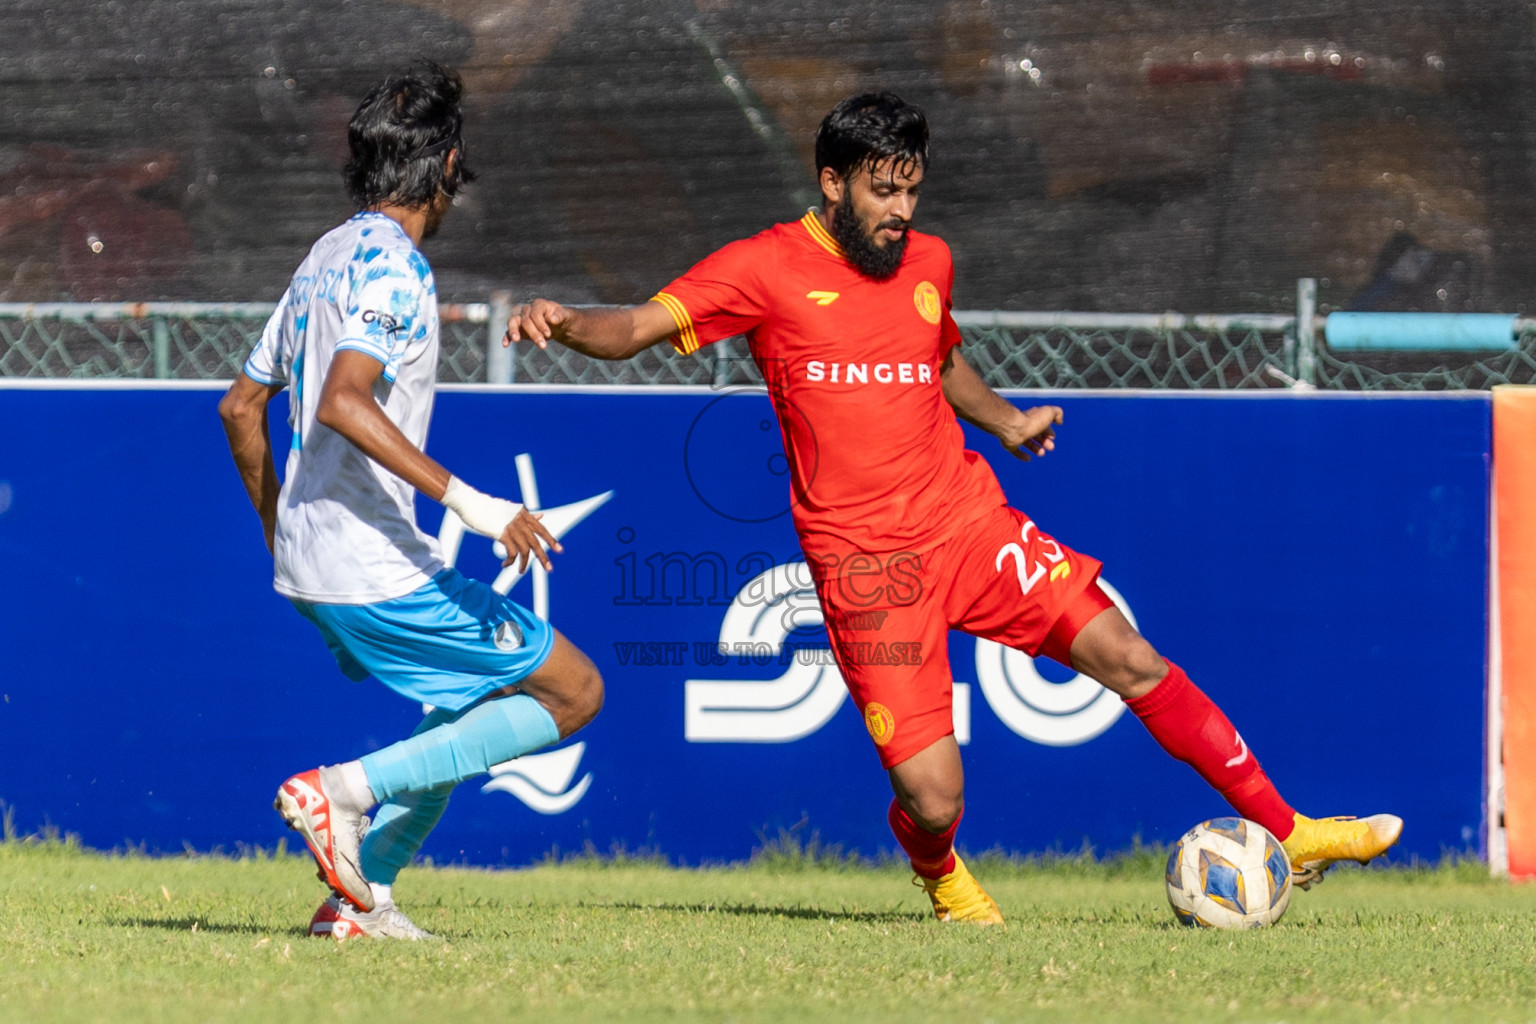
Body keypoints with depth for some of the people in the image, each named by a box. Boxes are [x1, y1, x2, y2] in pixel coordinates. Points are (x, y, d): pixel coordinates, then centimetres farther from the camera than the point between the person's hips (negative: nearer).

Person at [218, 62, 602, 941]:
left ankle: (364, 895, 15)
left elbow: (242, 407, 23)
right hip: (375, 568, -10)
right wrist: (465, 501, -32)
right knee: (574, 691, -3)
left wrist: (280, 533, 32)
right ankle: (345, 789, -13)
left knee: (477, 712, 24)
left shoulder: (327, 258, 16)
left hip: (306, 563, 10)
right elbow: (343, 402, -28)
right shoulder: (394, 266, -13)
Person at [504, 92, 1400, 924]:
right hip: (865, 559, -4)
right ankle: (939, 876, 27)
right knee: (934, 798, -11)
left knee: (1132, 662, -4)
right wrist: (562, 324, -29)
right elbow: (637, 328, -11)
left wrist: (1007, 422, 21)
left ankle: (1287, 834, 7)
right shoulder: (769, 268, -5)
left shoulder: (927, 264, 10)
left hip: (968, 518, 5)